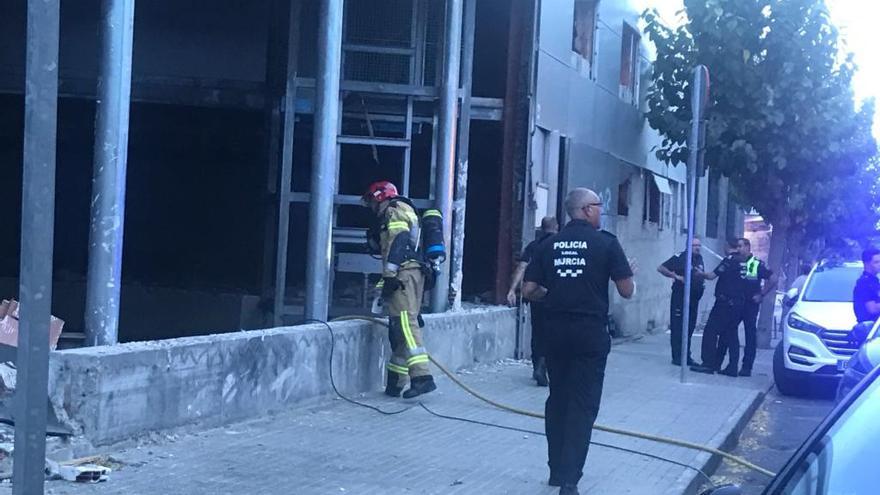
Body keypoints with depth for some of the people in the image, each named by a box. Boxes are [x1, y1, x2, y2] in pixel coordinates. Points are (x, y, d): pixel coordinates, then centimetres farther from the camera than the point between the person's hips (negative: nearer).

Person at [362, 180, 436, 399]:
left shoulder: (394, 211, 0)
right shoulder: (407, 213, 30)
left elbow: (397, 243, -15)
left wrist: (389, 276, -20)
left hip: (403, 273, -10)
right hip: (414, 273, 10)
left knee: (405, 324, -17)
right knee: (400, 328, 10)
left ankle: (422, 377, -26)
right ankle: (395, 383, 12)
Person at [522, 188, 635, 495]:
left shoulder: (550, 245, 6)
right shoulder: (605, 242, -5)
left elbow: (529, 291, 4)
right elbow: (626, 291, -5)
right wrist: (629, 275, 17)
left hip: (556, 330, 4)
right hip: (590, 332, -4)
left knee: (557, 398, 16)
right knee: (583, 404, -2)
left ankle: (556, 470, 22)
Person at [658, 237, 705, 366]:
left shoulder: (699, 259, 12)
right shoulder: (680, 257, -9)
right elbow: (661, 268, -12)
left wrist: (702, 283, 10)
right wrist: (676, 276, -18)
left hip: (694, 298, 7)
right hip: (680, 296, -7)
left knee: (689, 327, 10)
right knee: (677, 327, -4)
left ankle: (686, 356, 17)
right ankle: (677, 357, 0)